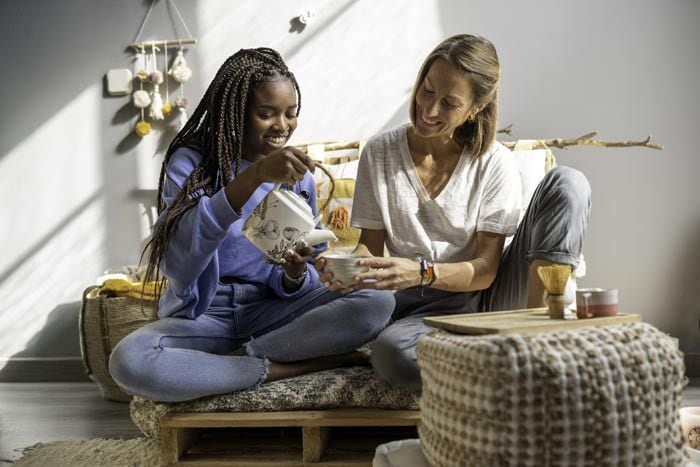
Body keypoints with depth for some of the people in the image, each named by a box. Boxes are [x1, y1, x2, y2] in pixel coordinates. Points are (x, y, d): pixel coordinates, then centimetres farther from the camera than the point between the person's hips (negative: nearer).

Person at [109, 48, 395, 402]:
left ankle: (240, 357, -17)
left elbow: (297, 286, 7)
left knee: (378, 302, -22)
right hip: (202, 313, -2)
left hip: (273, 310, 3)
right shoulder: (190, 162, -6)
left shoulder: (298, 176, 7)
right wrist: (253, 177, -34)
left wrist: (295, 275, -19)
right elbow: (177, 260, -25)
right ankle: (286, 367, -20)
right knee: (128, 361, -35)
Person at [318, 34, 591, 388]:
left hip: (490, 296, 1)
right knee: (390, 352, -40)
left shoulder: (495, 163, -3)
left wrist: (421, 273, -27)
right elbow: (371, 243, 4)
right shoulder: (380, 153, 2)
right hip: (427, 309, -1)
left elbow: (485, 270, -9)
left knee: (566, 183, -17)